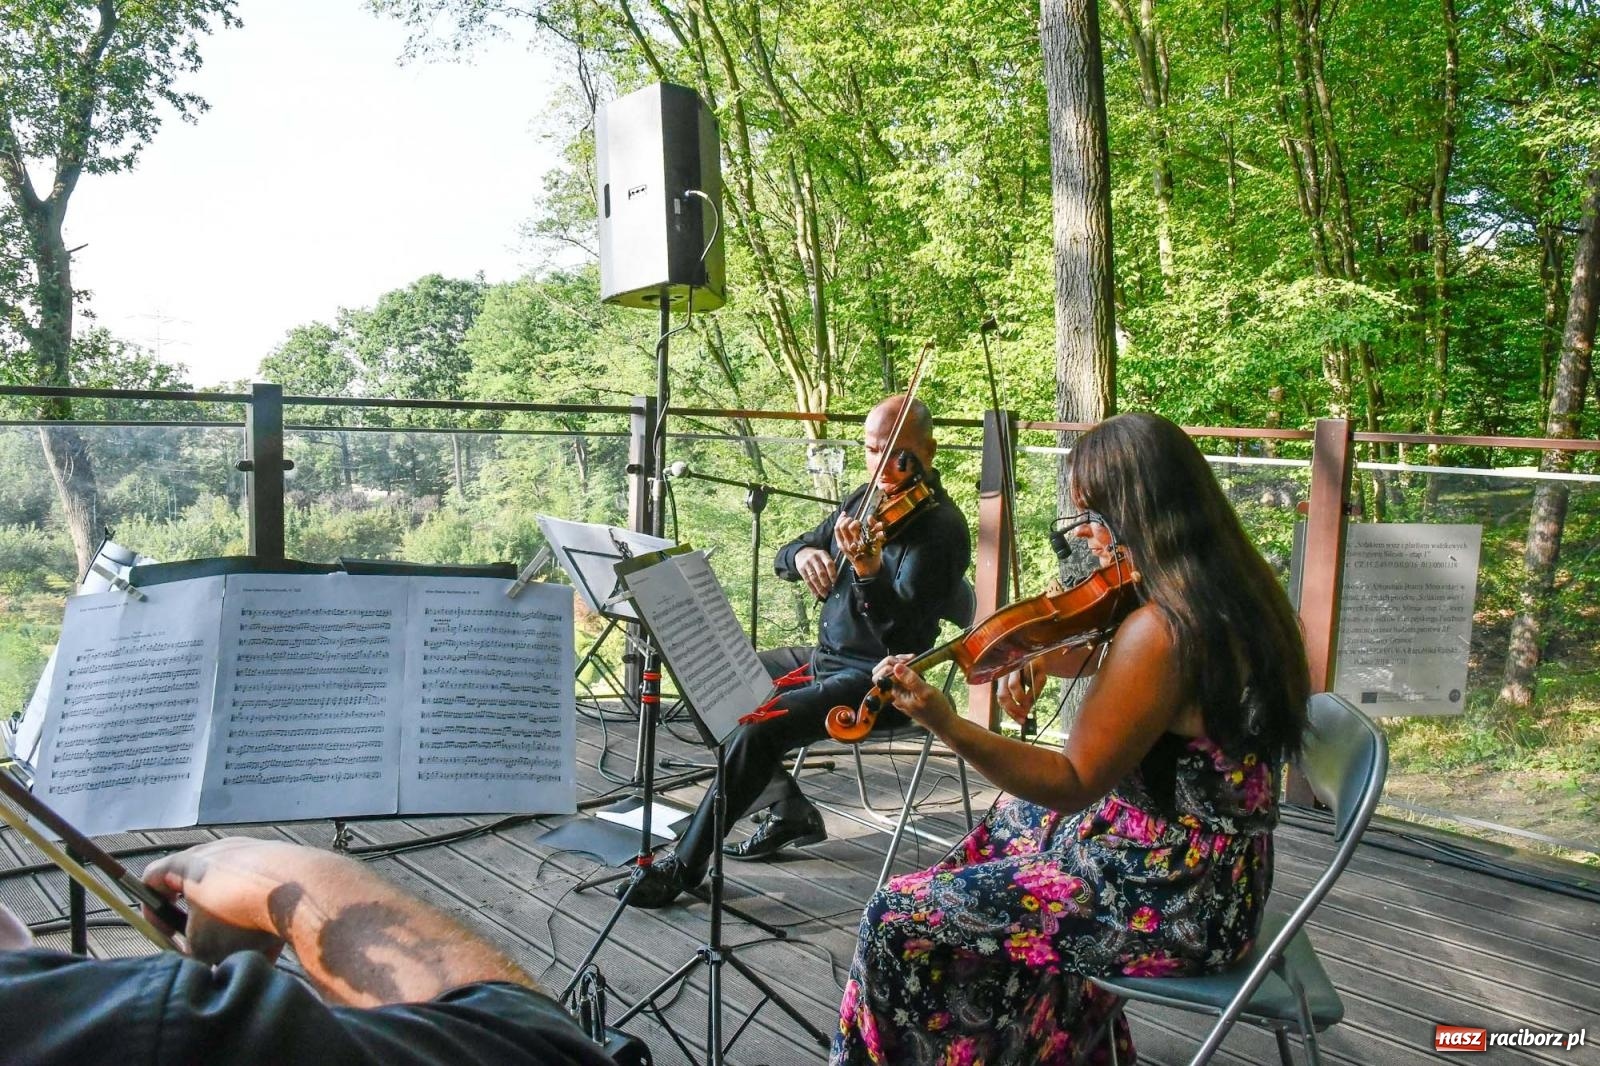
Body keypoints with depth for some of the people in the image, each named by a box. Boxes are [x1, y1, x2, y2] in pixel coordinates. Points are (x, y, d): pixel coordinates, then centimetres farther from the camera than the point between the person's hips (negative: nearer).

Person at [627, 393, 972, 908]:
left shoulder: (940, 527, -18)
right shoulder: (866, 499, 6)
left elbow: (904, 637, -28)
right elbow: (784, 557, 11)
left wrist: (869, 571, -44)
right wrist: (802, 554, -14)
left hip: (876, 680, -9)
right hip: (824, 657, 9)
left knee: (757, 727, -26)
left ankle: (686, 864, -11)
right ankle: (790, 812, 13)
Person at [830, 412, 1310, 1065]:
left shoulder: (1162, 628, -29)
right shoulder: (1230, 588, 1)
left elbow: (1073, 784, -23)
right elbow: (1115, 659, 18)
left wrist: (944, 724, -31)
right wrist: (1044, 660, -1)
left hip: (1176, 906, -10)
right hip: (1217, 871, 10)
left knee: (901, 921, -6)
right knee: (1014, 816, 34)